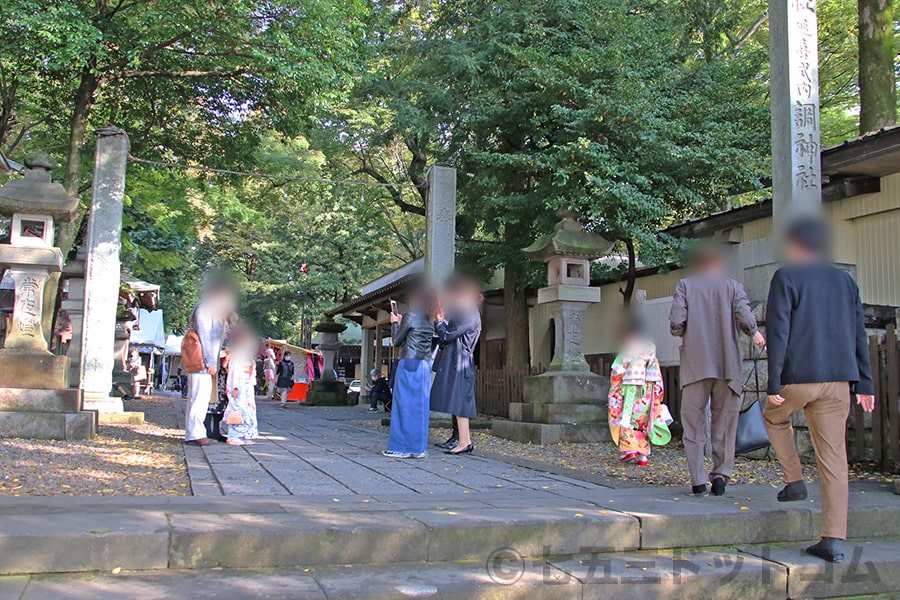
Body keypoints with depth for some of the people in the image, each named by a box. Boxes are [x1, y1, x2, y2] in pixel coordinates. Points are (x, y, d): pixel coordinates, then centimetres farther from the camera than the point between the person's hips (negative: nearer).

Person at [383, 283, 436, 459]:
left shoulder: (410, 317, -8)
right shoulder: (429, 320, 13)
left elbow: (397, 341, 0)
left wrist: (395, 323, 13)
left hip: (410, 364, -7)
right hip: (426, 365, 7)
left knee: (405, 405, -2)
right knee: (420, 406, 8)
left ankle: (402, 447, 1)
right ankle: (418, 448, 10)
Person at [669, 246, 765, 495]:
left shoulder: (685, 285, 6)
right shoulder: (733, 286, 8)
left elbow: (676, 322, -7)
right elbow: (745, 316, -8)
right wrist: (754, 333, 9)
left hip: (695, 364, -1)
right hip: (728, 364, 1)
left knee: (693, 423, 4)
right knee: (725, 422, 10)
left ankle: (698, 480, 0)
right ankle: (721, 473, 1)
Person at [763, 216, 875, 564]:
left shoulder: (786, 278, -2)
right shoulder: (845, 280, 13)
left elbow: (778, 333, -9)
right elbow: (859, 335, 14)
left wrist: (773, 384, -9)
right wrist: (864, 383, 17)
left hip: (798, 378, -4)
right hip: (838, 381, 4)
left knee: (774, 418, 28)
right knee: (834, 459, 4)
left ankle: (794, 480, 17)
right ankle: (834, 540, 3)